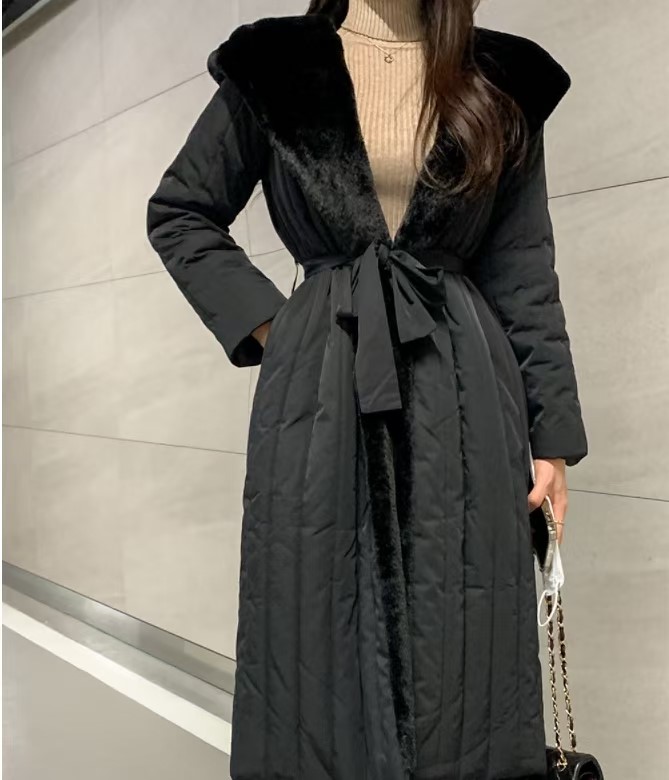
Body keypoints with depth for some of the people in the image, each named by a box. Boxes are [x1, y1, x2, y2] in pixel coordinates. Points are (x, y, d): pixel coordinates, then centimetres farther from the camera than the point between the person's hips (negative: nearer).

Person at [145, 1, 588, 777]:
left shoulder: (504, 84, 8)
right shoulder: (272, 68, 5)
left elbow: (523, 273, 6)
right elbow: (176, 213, 12)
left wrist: (550, 435, 3)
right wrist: (264, 323, -1)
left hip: (464, 400, 1)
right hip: (320, 393, -1)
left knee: (459, 645, 6)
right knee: (324, 630, 6)